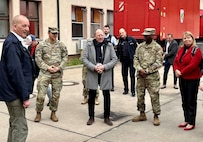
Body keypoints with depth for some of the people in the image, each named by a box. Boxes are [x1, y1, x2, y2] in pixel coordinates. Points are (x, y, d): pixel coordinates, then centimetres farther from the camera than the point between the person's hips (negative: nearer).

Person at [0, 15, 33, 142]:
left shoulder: (16, 42, 13)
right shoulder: (12, 43, -18)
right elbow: (15, 71, -24)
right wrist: (25, 96, -22)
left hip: (15, 92, 10)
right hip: (15, 93, -10)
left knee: (15, 124, 20)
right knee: (20, 127, -5)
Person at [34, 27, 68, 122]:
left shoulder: (61, 45, 6)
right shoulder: (41, 45, 0)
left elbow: (65, 57, 5)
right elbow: (38, 58, -3)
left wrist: (59, 67, -9)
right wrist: (47, 67, -12)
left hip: (58, 73, 2)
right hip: (44, 73, -2)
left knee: (56, 95, 8)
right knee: (41, 95, -4)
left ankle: (53, 113, 24)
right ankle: (38, 113, 16)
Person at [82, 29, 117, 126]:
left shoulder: (109, 46, 3)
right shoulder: (89, 45, 1)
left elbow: (114, 59, 0)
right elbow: (84, 58, -3)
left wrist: (104, 67, -14)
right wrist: (94, 67, -15)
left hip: (105, 74, 1)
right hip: (92, 74, 0)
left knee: (107, 95, 4)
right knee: (91, 95, 7)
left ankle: (107, 117, 19)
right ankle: (91, 117, 22)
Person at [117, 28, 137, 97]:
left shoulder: (132, 39, -3)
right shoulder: (120, 41, 4)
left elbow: (136, 48, -2)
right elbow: (118, 51, 1)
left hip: (131, 60, -3)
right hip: (124, 61, 3)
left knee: (132, 75, 0)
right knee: (124, 75, 11)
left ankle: (133, 91, 6)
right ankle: (126, 89, 23)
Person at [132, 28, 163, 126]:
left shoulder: (157, 47, -5)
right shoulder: (140, 46, 9)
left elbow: (158, 63, -10)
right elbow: (136, 59, 7)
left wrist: (147, 71, -13)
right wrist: (140, 69, -10)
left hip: (152, 76, -5)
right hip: (140, 75, 5)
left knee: (154, 96, -1)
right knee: (140, 95, 11)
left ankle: (156, 116, 11)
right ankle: (142, 114, 25)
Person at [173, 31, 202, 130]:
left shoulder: (196, 50, -13)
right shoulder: (181, 50, 9)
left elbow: (192, 65, -21)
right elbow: (176, 61, 7)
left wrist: (181, 72, -15)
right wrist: (176, 70, -13)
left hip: (192, 79, -7)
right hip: (182, 79, 7)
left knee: (191, 102, 1)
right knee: (184, 101, 14)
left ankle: (191, 123, 11)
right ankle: (186, 120, 26)